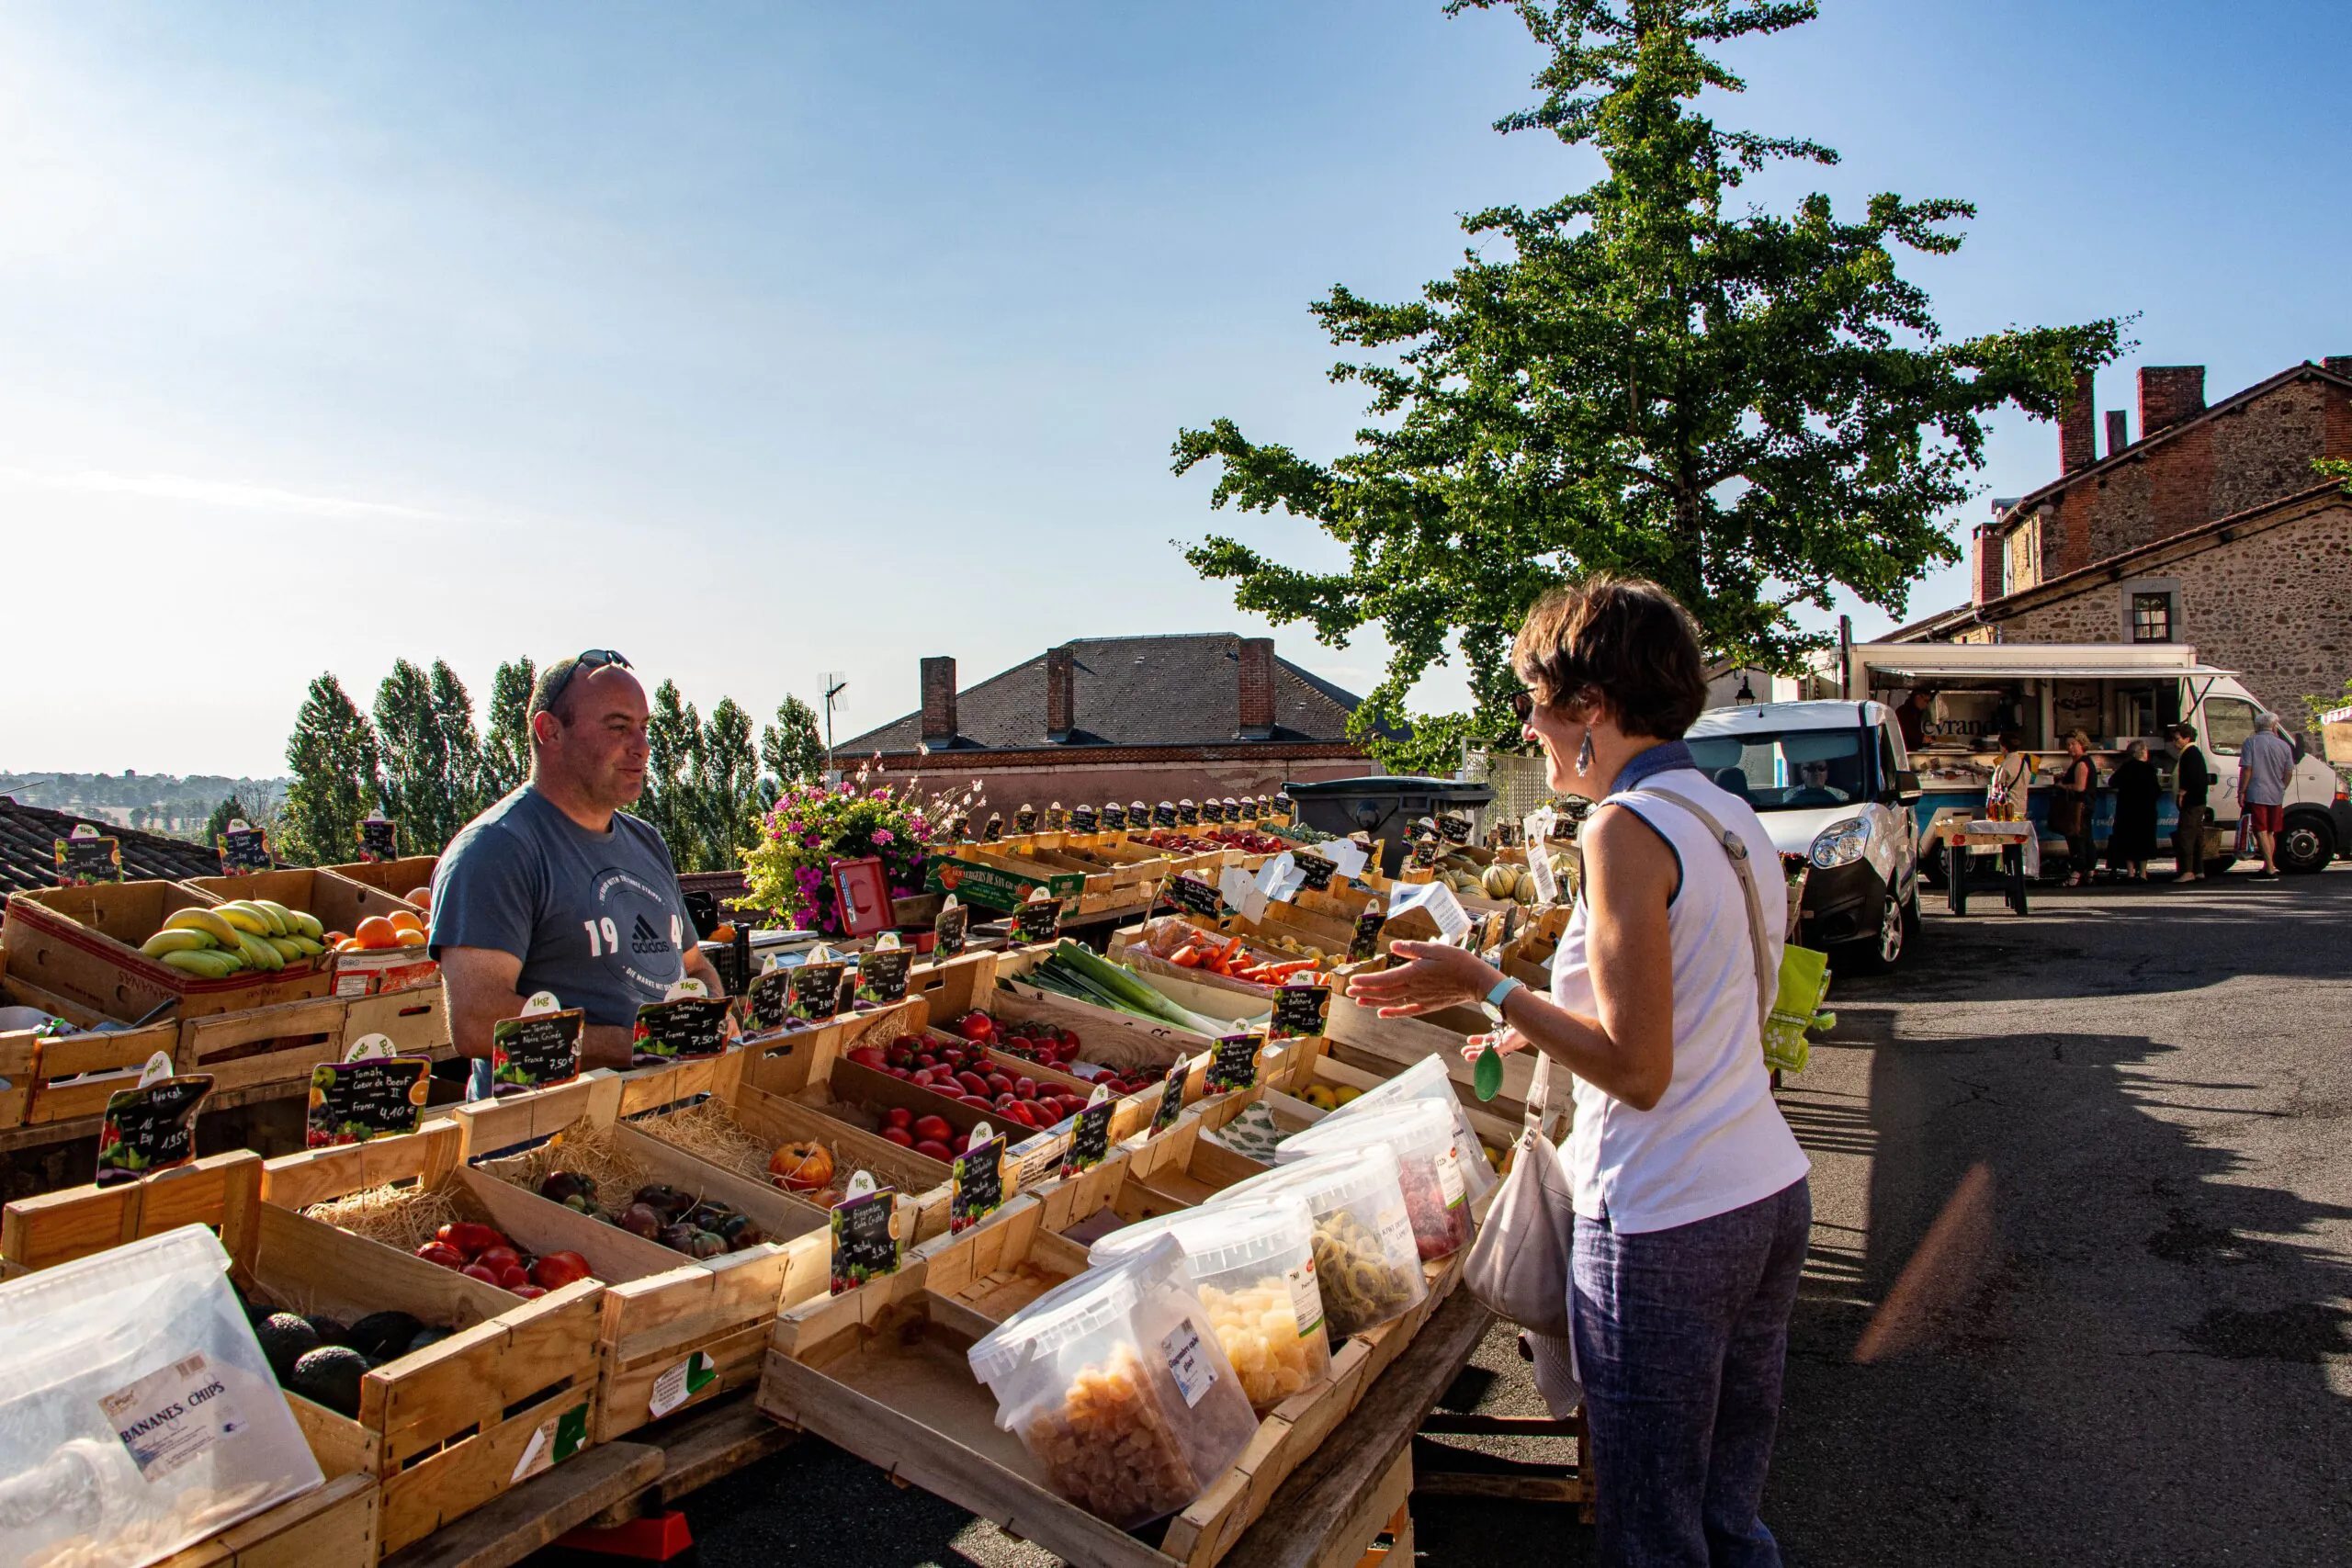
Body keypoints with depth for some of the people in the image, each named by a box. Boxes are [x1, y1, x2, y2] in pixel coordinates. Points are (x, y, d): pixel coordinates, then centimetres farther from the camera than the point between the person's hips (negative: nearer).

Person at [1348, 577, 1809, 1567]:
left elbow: (1637, 1070, -21)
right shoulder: (1734, 816, 9)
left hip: (1666, 1226, -9)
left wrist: (1485, 988, -13)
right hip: (1772, 1193, 9)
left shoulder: (1624, 827, -18)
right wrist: (1545, 1031, 17)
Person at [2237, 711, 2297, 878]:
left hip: (2256, 795, -4)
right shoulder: (2284, 746, 6)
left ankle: (2270, 868, -12)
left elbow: (2246, 769, -11)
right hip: (2276, 797, 4)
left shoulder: (2251, 742, -4)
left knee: (2261, 831, -6)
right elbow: (2289, 774, 9)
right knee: (2270, 832, 14)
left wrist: (2241, 792, -6)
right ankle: (2269, 866, 17)